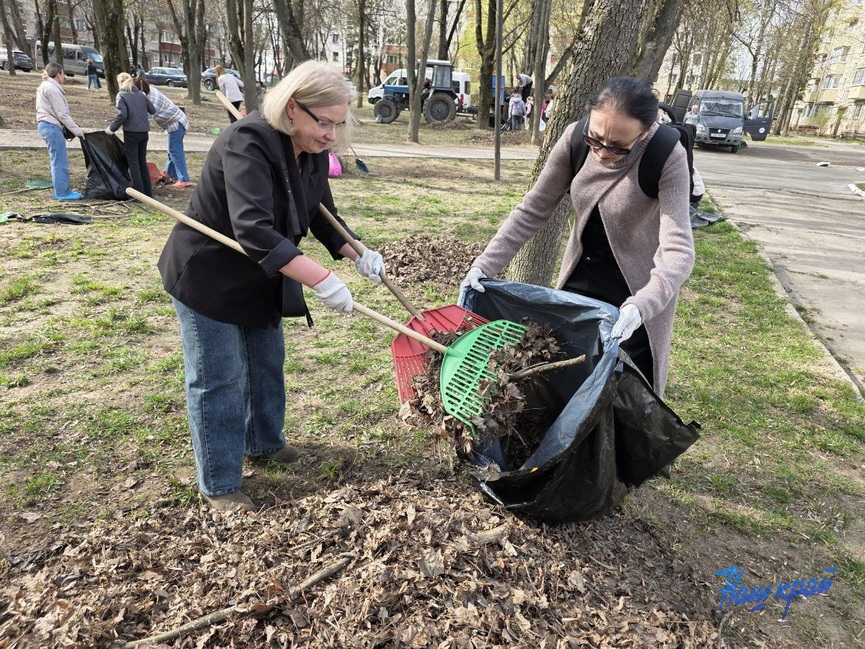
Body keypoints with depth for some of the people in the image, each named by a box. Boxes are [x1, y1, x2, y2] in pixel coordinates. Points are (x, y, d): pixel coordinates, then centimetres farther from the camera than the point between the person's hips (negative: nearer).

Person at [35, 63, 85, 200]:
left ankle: (62, 190, 18)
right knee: (60, 160, -7)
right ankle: (62, 192, -3)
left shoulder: (45, 86, 19)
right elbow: (62, 114, -17)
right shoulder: (52, 88, -13)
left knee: (59, 160, 14)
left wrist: (73, 128, 12)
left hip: (46, 125, 11)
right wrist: (76, 129, -13)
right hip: (51, 126, -11)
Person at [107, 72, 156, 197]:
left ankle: (139, 192, -1)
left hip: (131, 132, -5)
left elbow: (122, 115, -15)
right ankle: (148, 191, 16)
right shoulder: (141, 94, 8)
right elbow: (152, 110, 10)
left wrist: (111, 128, -4)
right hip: (144, 132, 5)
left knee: (133, 163, 1)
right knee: (142, 162, 15)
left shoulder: (121, 95, -5)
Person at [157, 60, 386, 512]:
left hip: (260, 279, 8)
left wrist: (358, 255, -11)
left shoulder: (312, 152, -5)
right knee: (218, 380, 0)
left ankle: (264, 441, 43)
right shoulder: (248, 143, -31)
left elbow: (322, 216, 6)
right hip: (207, 277, -8)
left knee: (267, 362, 20)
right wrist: (321, 280, -46)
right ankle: (219, 485, 16)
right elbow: (253, 229, -42)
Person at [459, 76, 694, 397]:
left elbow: (678, 250, -34)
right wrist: (485, 265, -18)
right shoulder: (575, 140, -16)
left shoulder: (668, 158, -27)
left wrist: (640, 306, -52)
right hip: (580, 274, 4)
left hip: (637, 288, -4)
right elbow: (532, 210, -9)